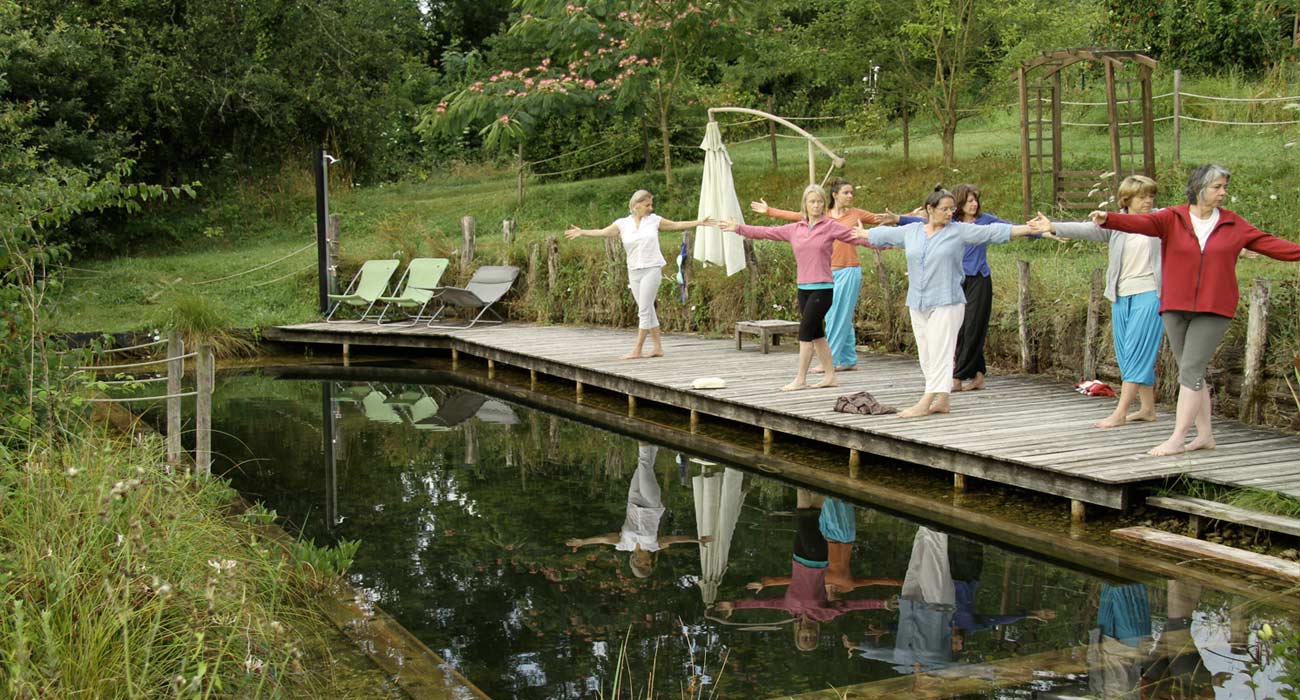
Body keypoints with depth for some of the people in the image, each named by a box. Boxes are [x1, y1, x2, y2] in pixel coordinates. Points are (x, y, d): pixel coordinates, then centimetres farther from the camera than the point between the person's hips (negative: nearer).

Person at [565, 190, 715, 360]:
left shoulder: (654, 220, 5)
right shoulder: (622, 224, 5)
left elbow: (676, 225, 14)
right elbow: (602, 232, -4)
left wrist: (699, 222, 11)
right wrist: (582, 232, -16)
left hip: (652, 269, -3)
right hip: (634, 271, 3)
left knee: (644, 311, -7)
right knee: (648, 310, 8)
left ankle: (637, 350, -6)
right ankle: (657, 347, 15)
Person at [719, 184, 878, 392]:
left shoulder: (830, 227, -2)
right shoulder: (794, 229, 10)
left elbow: (855, 236, -7)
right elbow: (766, 232, 13)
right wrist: (739, 228, 12)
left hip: (823, 288, -5)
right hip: (804, 288, 5)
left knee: (805, 332, -9)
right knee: (816, 334, 10)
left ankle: (800, 380, -2)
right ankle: (830, 376, 20)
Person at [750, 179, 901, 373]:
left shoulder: (857, 214, 3)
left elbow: (880, 219, 6)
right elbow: (795, 216, 10)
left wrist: (893, 219, -13)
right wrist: (769, 211, 10)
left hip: (849, 271, -4)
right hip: (830, 272, 4)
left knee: (838, 318, -5)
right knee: (843, 319, 8)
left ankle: (829, 361, -2)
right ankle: (849, 361, 15)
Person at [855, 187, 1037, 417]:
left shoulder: (959, 231, -1)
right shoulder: (911, 232, 10)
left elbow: (993, 231, -4)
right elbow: (884, 233, 25)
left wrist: (1030, 229, -10)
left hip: (946, 303, -5)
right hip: (917, 304, 5)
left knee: (939, 353, -9)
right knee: (926, 355, 6)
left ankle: (925, 404, -12)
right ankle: (942, 401, 14)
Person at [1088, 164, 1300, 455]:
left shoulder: (1234, 225, 6)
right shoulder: (1172, 219, 0)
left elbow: (1271, 244, 10)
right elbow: (1140, 222, -16)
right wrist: (1108, 219, -34)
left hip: (1213, 311, -2)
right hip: (1175, 308, 2)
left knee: (1190, 370, -9)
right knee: (1192, 372, 8)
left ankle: (1177, 439, -6)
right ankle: (1205, 435, 19)